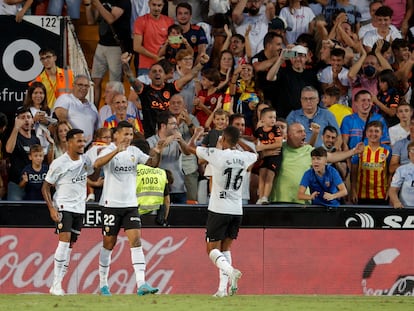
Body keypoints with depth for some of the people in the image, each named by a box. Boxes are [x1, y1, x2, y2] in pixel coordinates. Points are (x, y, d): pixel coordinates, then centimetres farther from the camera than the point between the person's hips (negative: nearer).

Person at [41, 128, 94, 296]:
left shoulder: (85, 160, 7)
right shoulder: (59, 163, -10)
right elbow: (45, 187, -6)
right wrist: (51, 209, -15)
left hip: (79, 208, 6)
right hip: (63, 206, -6)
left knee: (69, 247, 6)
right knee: (65, 241, -21)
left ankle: (57, 285, 11)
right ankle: (56, 285, -20)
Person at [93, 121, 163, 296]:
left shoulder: (134, 151, 7)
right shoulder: (109, 150, -9)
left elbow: (152, 163, 9)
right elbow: (97, 164, -28)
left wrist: (157, 153, -13)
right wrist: (116, 151, -41)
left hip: (130, 204, 4)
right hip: (111, 204, -4)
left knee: (136, 240, -9)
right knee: (109, 244, 5)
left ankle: (141, 284, -17)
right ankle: (103, 284, 18)